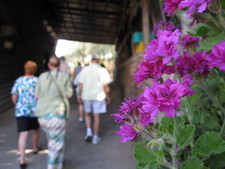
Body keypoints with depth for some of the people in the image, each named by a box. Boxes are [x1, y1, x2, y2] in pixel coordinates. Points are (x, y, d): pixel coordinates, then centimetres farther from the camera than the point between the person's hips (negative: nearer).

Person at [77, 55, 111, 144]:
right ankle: (96, 137, 14)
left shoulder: (84, 69, -1)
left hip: (86, 96, 1)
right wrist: (107, 96, 5)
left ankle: (89, 131, 8)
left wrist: (79, 95, 10)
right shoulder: (102, 70, -6)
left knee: (87, 114, 22)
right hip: (98, 96, -1)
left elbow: (80, 84, -2)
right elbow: (106, 86, -8)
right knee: (97, 117, 8)